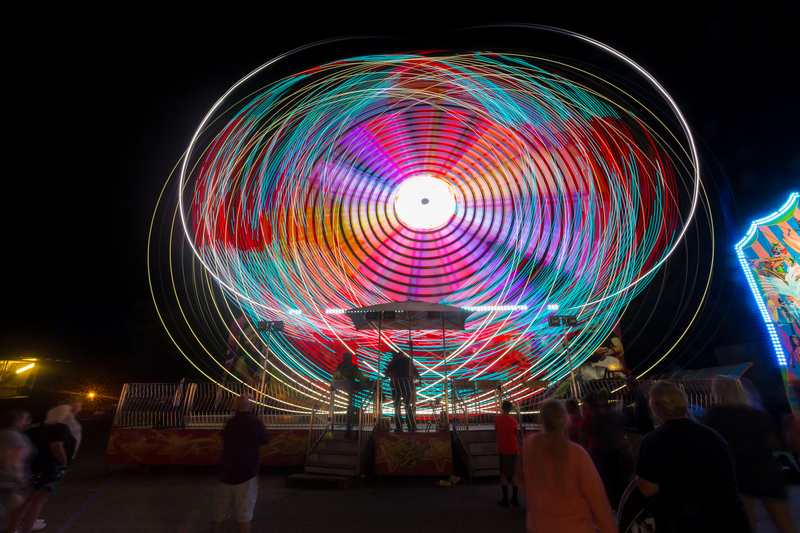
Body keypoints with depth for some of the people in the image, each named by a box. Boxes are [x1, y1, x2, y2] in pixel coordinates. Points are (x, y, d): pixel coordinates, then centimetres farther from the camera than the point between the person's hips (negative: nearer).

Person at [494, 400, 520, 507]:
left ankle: (505, 499, 8)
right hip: (514, 450, 2)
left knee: (503, 474, 7)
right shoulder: (514, 421, 0)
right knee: (514, 474, 12)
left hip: (504, 450, -2)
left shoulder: (497, 417, -3)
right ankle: (515, 499, 17)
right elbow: (517, 435, 8)